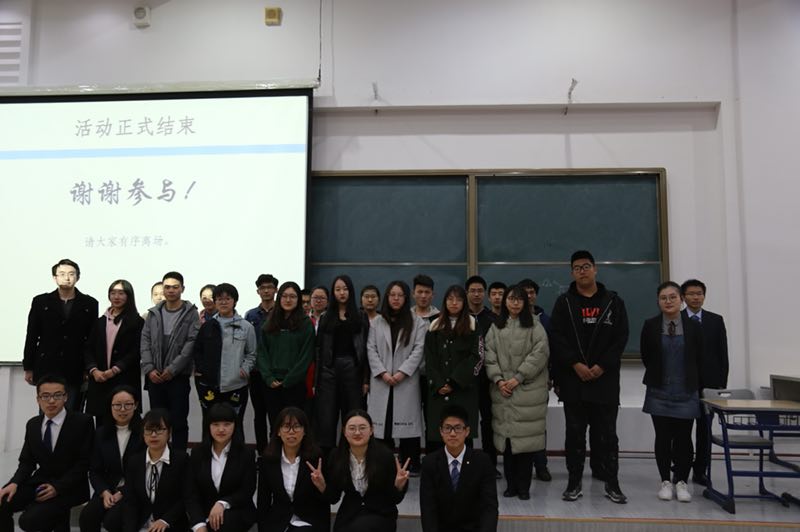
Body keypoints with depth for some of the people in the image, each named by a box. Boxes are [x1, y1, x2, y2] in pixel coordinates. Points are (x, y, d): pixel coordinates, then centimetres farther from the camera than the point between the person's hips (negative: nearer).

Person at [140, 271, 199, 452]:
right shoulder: (153, 313, 9)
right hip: (154, 376, 4)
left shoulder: (191, 313, -3)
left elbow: (192, 343, -10)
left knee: (179, 421, 2)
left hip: (179, 376, -3)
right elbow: (145, 341, 6)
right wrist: (149, 368, -5)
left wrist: (172, 369, -14)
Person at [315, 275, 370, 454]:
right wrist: (316, 379, -1)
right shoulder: (326, 318, 11)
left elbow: (365, 347, 3)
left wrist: (366, 378, -4)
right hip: (330, 369, 1)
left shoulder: (361, 317, 8)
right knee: (327, 418, 0)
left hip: (352, 368, -1)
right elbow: (319, 348, 6)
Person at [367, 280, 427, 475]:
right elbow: (371, 349, 5)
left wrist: (402, 372, -11)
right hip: (381, 380, 2)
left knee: (407, 421, -2)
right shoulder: (377, 322, 11)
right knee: (383, 422, 2)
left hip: (407, 380, -2)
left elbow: (419, 350, -3)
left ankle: (410, 464, 8)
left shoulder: (417, 322, 5)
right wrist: (383, 372, -7)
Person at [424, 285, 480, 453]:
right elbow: (429, 357, 7)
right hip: (438, 391, 2)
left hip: (464, 389, -2)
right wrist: (438, 384, -5)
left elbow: (475, 357, -2)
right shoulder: (435, 326, 12)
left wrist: (454, 382, -9)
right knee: (435, 436, -4)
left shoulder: (473, 325, 5)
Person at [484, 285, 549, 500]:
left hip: (528, 390, -3)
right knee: (506, 436, 5)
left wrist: (518, 377, -12)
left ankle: (523, 486, 9)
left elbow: (540, 353, -8)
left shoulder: (534, 326, 2)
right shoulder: (496, 327, 12)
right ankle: (511, 484, 17)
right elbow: (490, 355, 6)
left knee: (525, 437, -3)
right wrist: (498, 379, -8)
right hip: (503, 390, 3)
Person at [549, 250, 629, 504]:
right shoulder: (564, 302, 5)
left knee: (607, 434, 6)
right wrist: (575, 364, -14)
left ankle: (612, 483, 17)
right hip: (573, 380, 0)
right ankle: (574, 482, 18)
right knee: (575, 433, 8)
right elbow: (556, 337, -3)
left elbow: (621, 337, 0)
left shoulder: (613, 301, 6)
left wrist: (602, 366, -10)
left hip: (606, 379, 0)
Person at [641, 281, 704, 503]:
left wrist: (693, 383, 10)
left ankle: (682, 482, 16)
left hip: (686, 392, 0)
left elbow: (699, 360, 5)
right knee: (663, 437, 4)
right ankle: (665, 481, 17)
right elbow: (646, 357, 7)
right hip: (659, 392, 0)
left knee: (683, 438, 2)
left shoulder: (693, 326, -2)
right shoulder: (650, 326, -2)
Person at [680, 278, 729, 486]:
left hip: (709, 383, 2)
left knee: (705, 429, 7)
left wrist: (722, 383, 0)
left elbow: (722, 354, 6)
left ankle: (699, 472, 15)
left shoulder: (716, 320, 7)